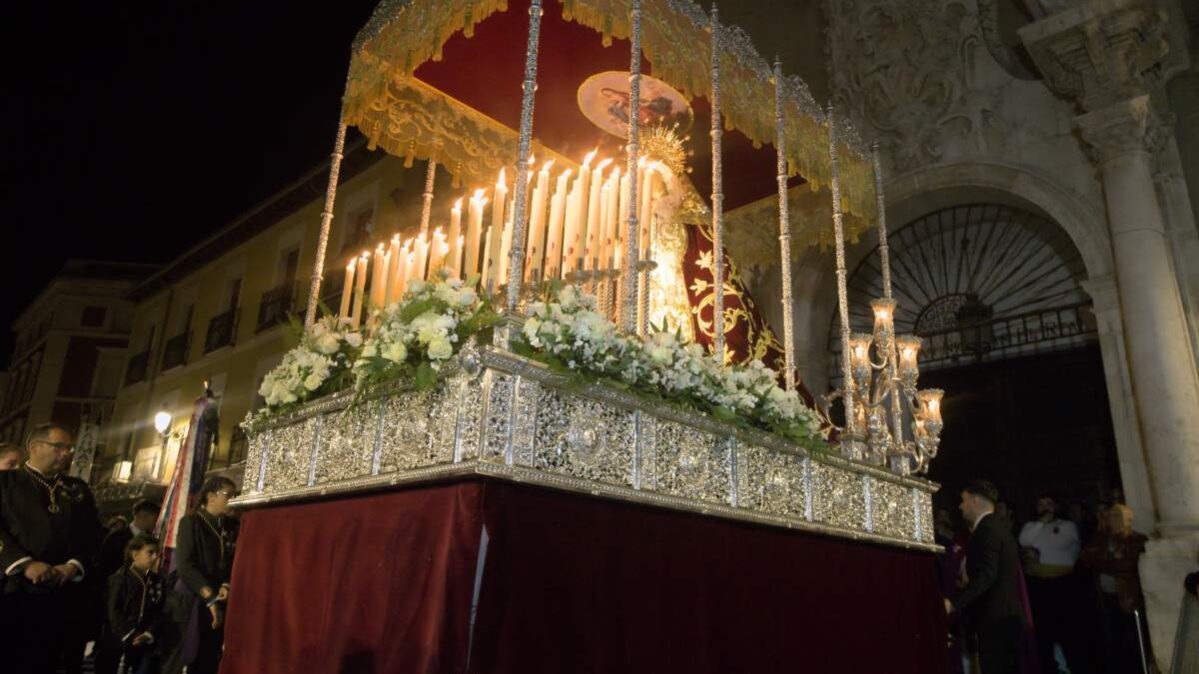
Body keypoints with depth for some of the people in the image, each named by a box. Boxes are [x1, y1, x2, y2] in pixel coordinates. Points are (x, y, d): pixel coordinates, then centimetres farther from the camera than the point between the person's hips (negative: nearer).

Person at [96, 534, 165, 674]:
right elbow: (113, 611, -11)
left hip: (146, 643, 3)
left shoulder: (157, 582, 8)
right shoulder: (120, 578, -5)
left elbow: (159, 613, 4)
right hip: (118, 641, -3)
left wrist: (149, 634, -13)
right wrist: (129, 635, -17)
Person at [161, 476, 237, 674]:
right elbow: (185, 565, -11)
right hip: (190, 605, -5)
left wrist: (226, 586, -10)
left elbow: (233, 565, 12)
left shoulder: (230, 528, 12)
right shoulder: (191, 522, -2)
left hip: (217, 607, 5)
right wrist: (210, 597, -17)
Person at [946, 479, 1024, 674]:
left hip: (996, 616, -10)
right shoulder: (997, 526, 17)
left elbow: (986, 575, -24)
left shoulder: (987, 529, -14)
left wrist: (953, 602, -29)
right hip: (1004, 614, 10)